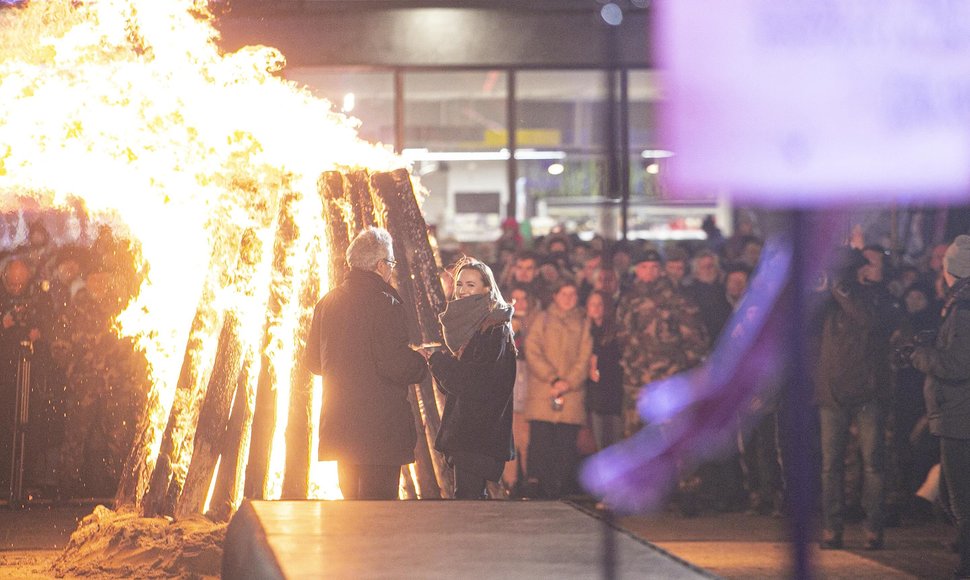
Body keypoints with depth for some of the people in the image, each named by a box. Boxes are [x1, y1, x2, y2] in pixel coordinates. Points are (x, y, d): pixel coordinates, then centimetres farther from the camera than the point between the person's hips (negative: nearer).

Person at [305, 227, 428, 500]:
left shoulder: (327, 302, 9)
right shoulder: (384, 304, -14)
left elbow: (313, 361, 16)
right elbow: (393, 365, -19)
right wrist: (422, 363, 1)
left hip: (337, 424, 7)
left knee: (352, 500, 17)